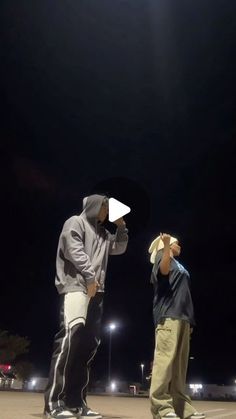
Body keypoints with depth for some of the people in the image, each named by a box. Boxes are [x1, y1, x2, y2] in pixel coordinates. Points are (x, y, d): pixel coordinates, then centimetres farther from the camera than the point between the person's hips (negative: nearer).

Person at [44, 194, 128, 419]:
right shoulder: (75, 222, 6)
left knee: (89, 343, 1)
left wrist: (121, 226, 20)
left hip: (96, 290, 8)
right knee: (70, 335, -20)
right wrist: (90, 276, -16)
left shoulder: (103, 233, 27)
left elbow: (120, 248, 32)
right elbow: (75, 250, -9)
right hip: (76, 285, -8)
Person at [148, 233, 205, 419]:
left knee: (179, 364, 6)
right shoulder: (163, 255, 7)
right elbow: (163, 270, -18)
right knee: (165, 359, -16)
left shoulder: (178, 264, 31)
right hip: (169, 315, -9)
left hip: (182, 316, 9)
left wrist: (189, 320, 19)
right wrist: (166, 245, -29)